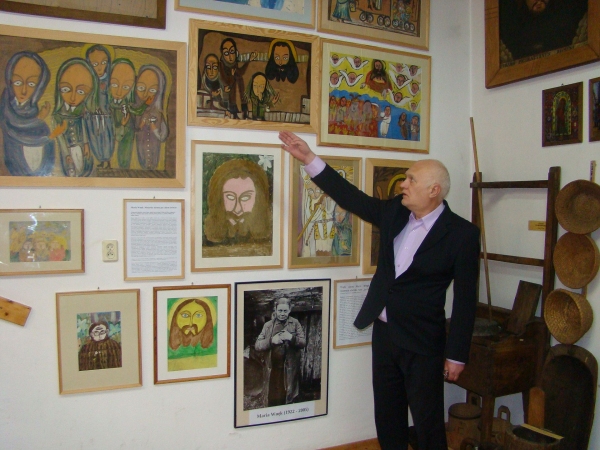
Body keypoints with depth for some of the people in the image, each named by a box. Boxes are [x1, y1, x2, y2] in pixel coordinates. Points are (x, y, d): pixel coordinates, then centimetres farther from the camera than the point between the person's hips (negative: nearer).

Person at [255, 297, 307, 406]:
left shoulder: (295, 323, 4)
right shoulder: (268, 325, 6)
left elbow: (303, 343, -1)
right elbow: (257, 345, 0)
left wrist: (292, 338, -20)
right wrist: (271, 340, -18)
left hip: (289, 370, -1)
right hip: (273, 368, 1)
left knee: (288, 400, 6)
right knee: (273, 400, 6)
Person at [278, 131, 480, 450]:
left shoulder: (462, 234, -13)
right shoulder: (394, 213, 1)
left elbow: (465, 297, -11)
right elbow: (352, 197, 4)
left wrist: (457, 354, -9)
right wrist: (309, 159, 0)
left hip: (423, 342, -5)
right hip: (384, 331, 6)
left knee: (428, 422, 8)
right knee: (387, 418, 19)